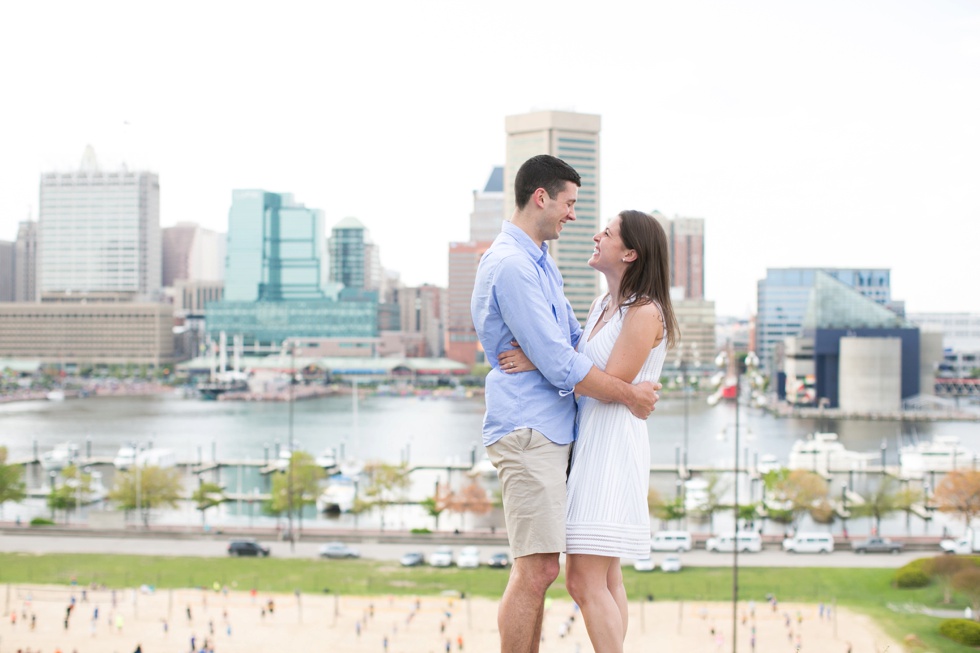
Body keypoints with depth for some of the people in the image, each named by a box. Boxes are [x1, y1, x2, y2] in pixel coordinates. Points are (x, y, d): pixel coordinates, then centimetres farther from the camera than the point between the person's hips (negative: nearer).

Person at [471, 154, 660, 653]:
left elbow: (574, 335, 31)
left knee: (538, 567, 12)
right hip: (528, 429, -10)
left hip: (549, 430, 10)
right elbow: (560, 366, -17)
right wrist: (630, 395, -7)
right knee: (535, 567, -11)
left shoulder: (540, 262, 19)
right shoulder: (511, 266, -15)